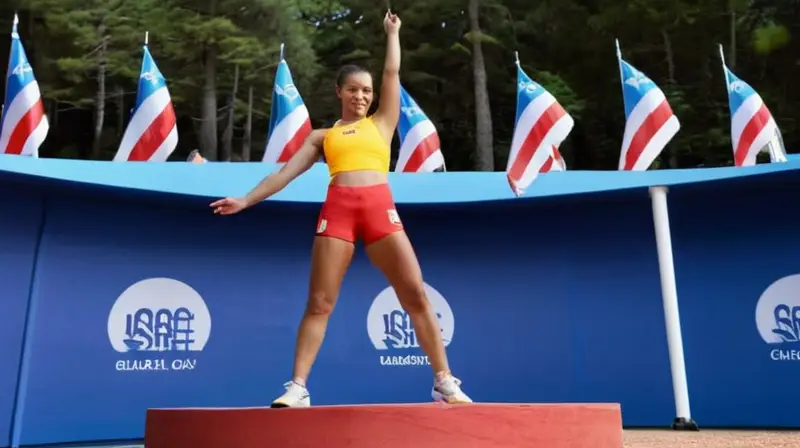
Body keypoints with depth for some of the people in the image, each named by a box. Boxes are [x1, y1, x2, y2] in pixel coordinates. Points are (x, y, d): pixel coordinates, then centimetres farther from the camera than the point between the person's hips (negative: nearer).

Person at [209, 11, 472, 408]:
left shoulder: (382, 123, 23)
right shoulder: (321, 136, 22)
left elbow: (392, 72, 25)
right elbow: (285, 172, 18)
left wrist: (392, 32, 39)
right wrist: (246, 200, 10)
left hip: (380, 207, 0)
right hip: (336, 209, 0)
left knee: (416, 294, -6)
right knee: (319, 303, -4)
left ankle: (444, 382, 1)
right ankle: (297, 387, 0)